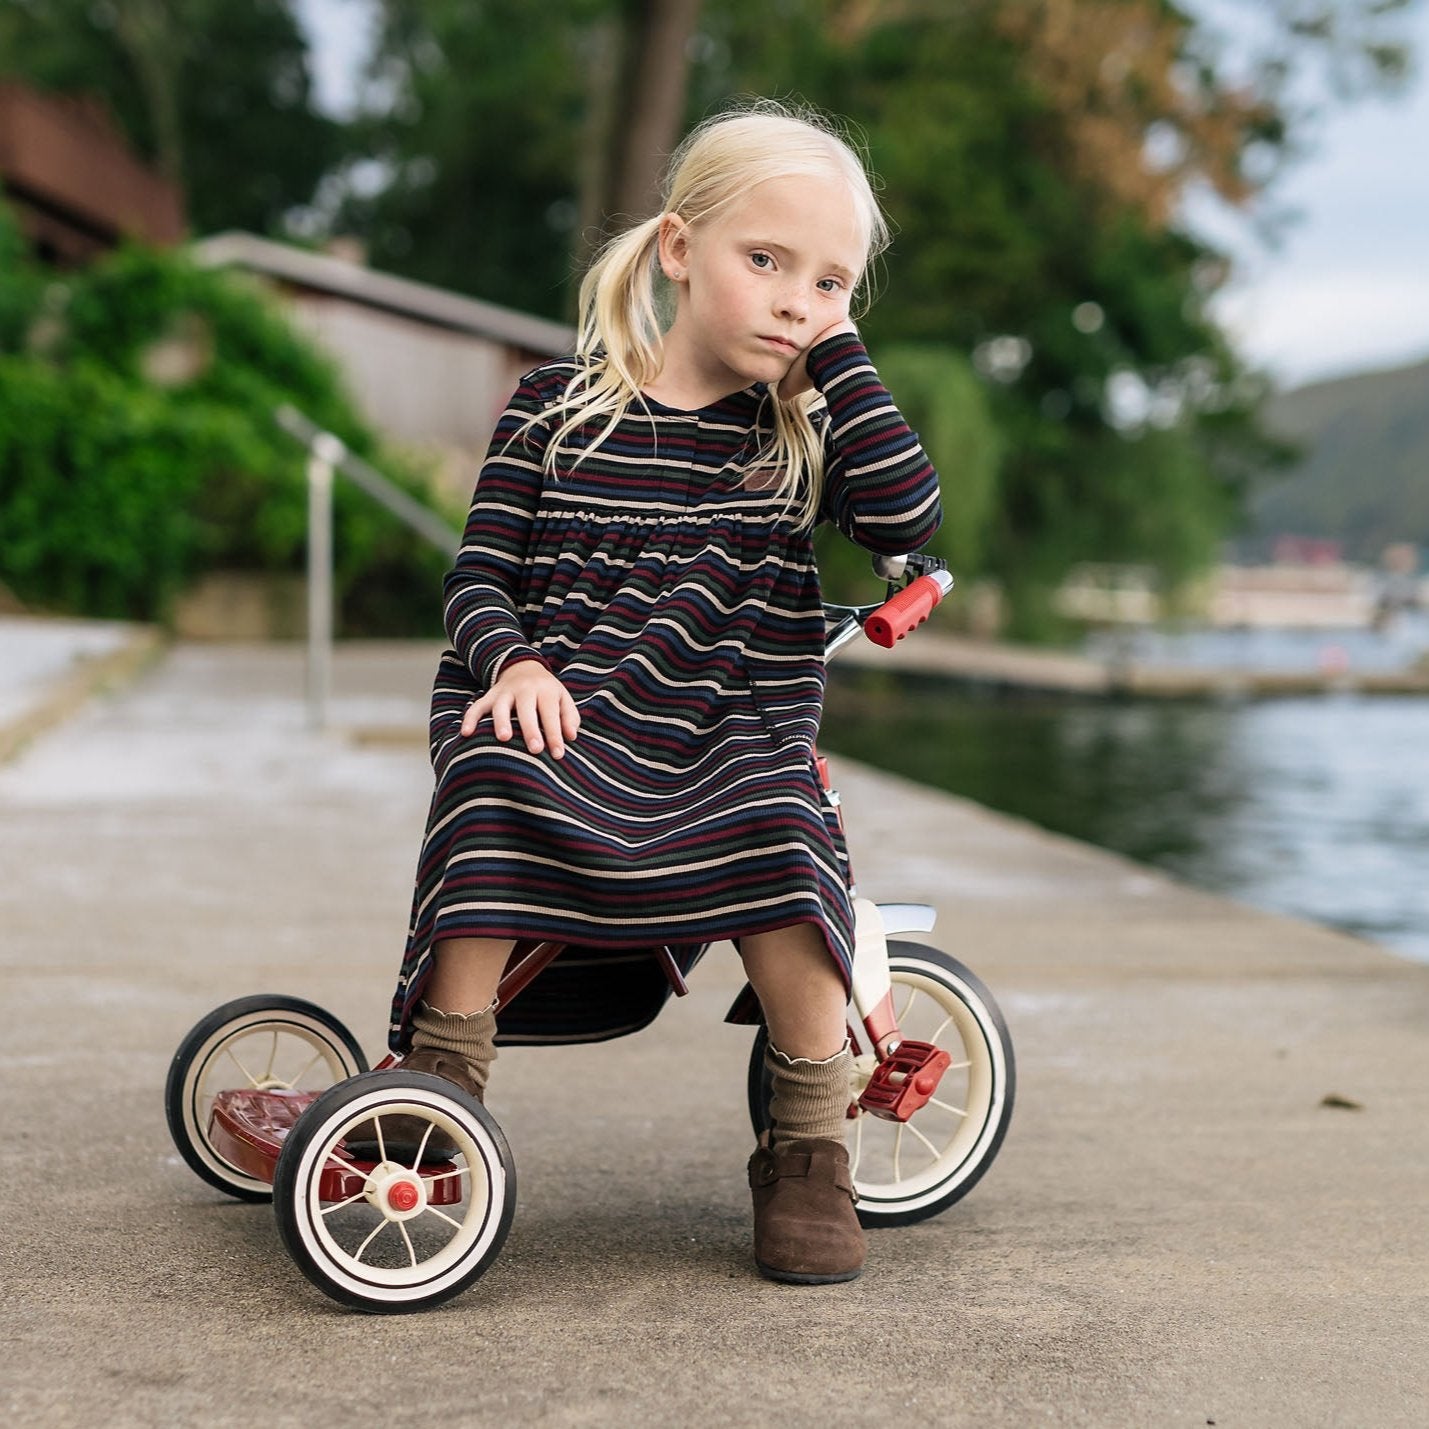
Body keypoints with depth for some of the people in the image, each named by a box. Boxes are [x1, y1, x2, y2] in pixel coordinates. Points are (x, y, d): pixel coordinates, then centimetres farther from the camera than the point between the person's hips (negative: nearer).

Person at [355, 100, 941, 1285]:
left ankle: (811, 1151, -17)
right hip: (562, 719, 0)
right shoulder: (559, 405, 8)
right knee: (495, 784, -34)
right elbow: (479, 576, 5)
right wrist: (514, 661, -16)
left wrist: (838, 350, -5)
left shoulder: (805, 429, 10)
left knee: (782, 833, -32)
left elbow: (908, 515, -10)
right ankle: (440, 1081, -20)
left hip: (733, 734, 1)